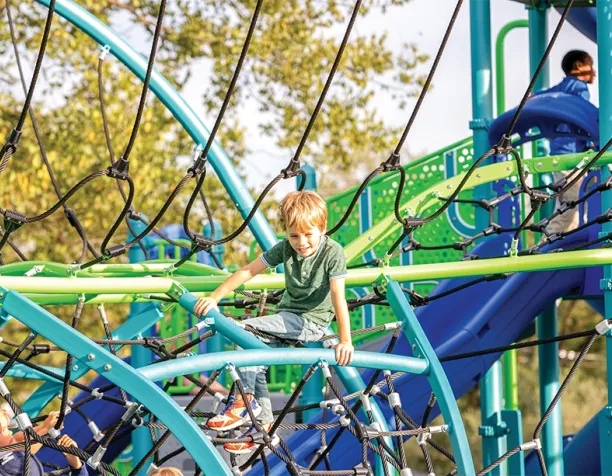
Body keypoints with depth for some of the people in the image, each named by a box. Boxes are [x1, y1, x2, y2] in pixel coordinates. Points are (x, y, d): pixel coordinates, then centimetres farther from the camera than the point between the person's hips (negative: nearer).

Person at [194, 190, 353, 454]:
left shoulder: (332, 252, -18)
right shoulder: (285, 248, -3)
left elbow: (338, 296, -26)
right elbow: (248, 271, -4)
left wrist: (345, 339, -35)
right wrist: (214, 297, -11)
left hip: (312, 321, -6)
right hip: (287, 313, 6)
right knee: (255, 362, -7)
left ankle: (245, 401, -13)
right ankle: (263, 426, 6)